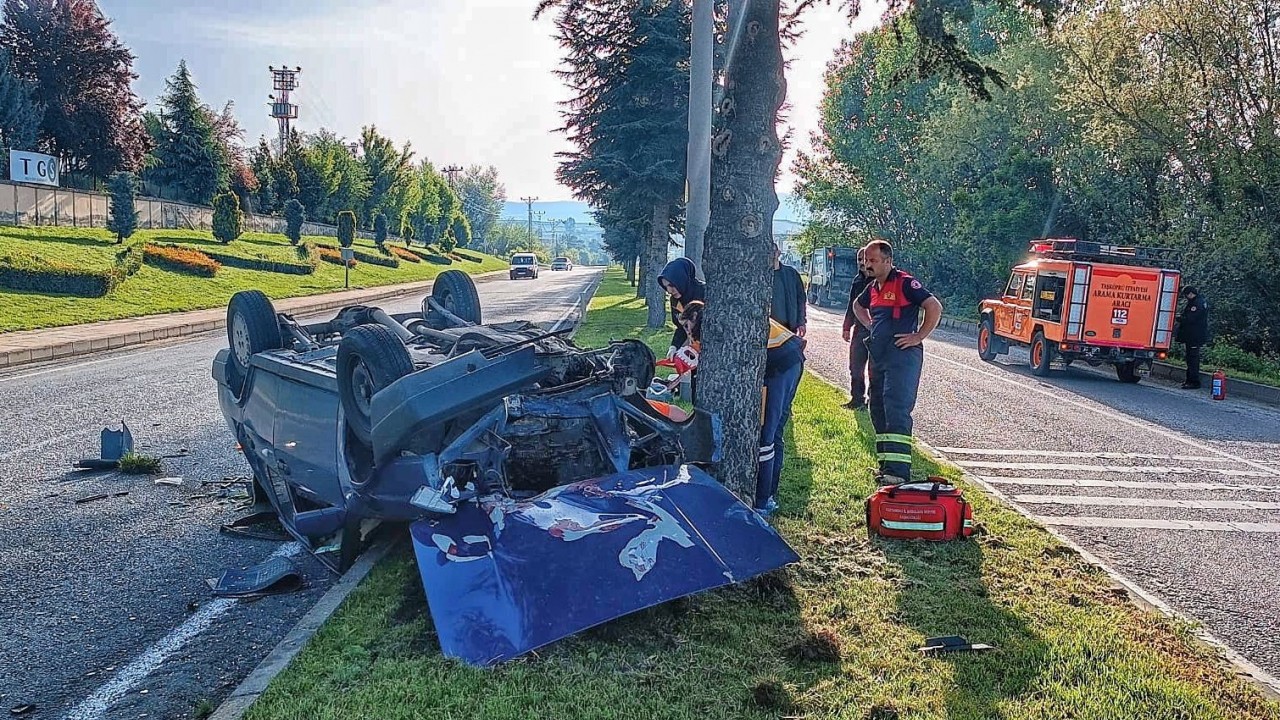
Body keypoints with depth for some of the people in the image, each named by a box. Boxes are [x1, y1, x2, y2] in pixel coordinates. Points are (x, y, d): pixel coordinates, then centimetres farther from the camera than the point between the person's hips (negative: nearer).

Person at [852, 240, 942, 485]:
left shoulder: (905, 283, -10)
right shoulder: (873, 288, 16)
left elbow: (935, 307, -16)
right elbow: (858, 306, 37)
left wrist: (918, 337, -14)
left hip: (902, 356, -9)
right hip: (879, 357, 9)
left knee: (896, 410, -17)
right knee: (878, 410, 10)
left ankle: (898, 471, -21)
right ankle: (886, 466, 18)